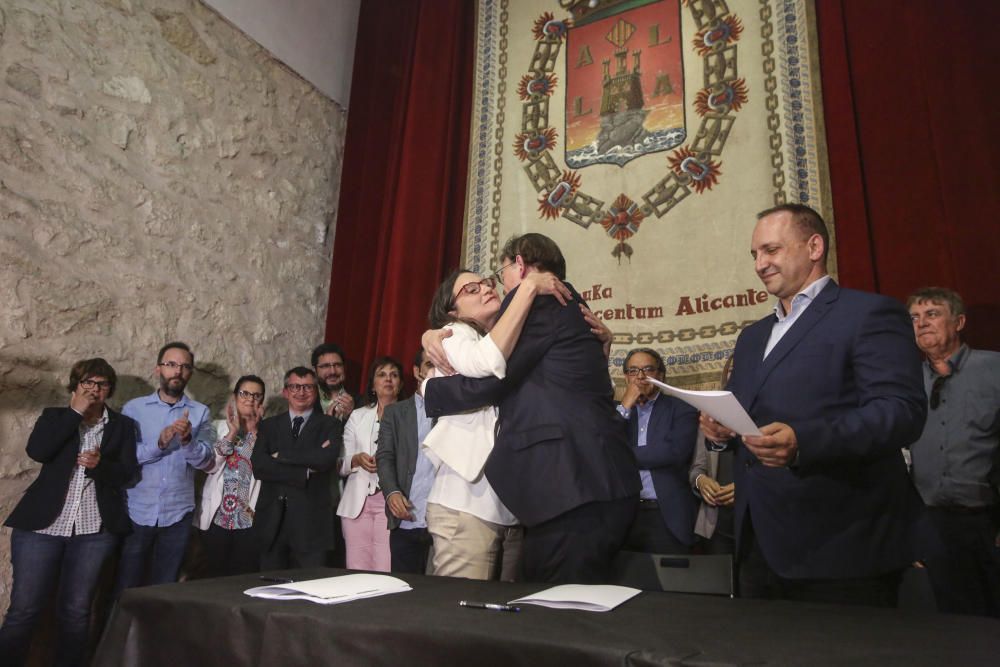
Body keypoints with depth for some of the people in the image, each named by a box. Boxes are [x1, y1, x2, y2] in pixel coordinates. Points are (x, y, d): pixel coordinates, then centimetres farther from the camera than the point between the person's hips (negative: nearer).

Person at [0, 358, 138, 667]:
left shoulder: (122, 425, 10)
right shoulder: (54, 416, 10)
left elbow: (127, 473, 2)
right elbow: (36, 451, -9)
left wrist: (100, 465, -18)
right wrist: (75, 412, -8)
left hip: (95, 529, 0)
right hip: (42, 524, 0)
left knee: (75, 611, 5)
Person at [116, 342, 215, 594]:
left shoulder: (200, 412, 2)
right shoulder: (134, 408, 2)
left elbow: (205, 461, -6)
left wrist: (187, 440, -25)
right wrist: (159, 443, -22)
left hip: (177, 514, 1)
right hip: (136, 512, 0)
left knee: (165, 588, 10)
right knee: (126, 588, 7)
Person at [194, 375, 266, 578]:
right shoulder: (220, 427, 6)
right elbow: (209, 465, -7)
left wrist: (254, 431, -12)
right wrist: (232, 433, -12)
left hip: (249, 518, 0)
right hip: (217, 516, 1)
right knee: (214, 576, 8)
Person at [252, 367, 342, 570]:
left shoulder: (330, 425, 3)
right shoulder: (269, 425, 11)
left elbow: (327, 458, -16)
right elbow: (258, 466, -4)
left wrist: (281, 455, -7)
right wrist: (305, 472, -12)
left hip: (310, 521, -3)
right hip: (272, 521, 3)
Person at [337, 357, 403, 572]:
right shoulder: (357, 416, 16)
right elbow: (342, 465, 14)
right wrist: (356, 460, -6)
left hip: (391, 500, -3)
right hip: (357, 501, 3)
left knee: (386, 574, -9)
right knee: (357, 573, 3)